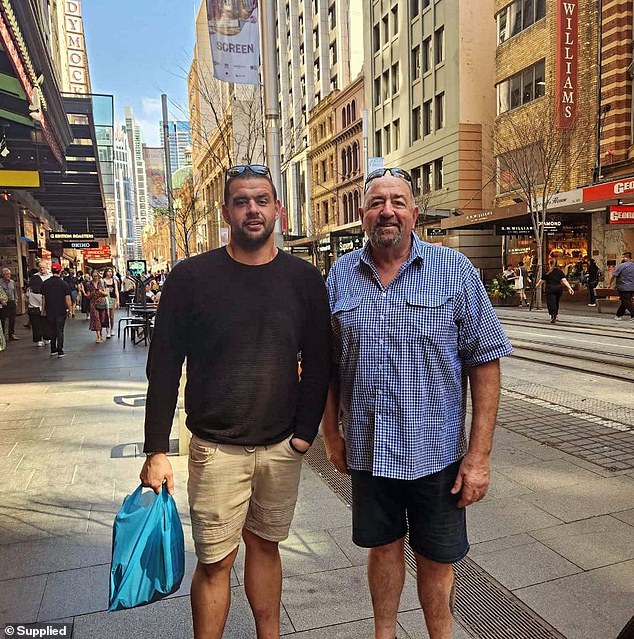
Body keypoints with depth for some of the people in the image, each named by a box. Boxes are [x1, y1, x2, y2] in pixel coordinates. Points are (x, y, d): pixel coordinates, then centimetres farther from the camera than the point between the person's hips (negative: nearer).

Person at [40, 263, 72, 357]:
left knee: (52, 331, 14)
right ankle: (60, 351, 2)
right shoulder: (63, 284, -10)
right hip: (61, 311, -3)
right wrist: (70, 310, 0)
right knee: (60, 331, 3)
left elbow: (43, 298, 5)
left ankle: (53, 350, 21)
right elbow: (67, 299, -9)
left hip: (50, 311, 3)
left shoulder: (45, 283, -1)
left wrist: (43, 310, 15)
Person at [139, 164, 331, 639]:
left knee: (265, 546, 17)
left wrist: (305, 433, -1)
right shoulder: (192, 277, -6)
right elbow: (164, 368, -3)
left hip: (282, 448, 2)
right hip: (216, 448, -2)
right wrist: (156, 451, -5)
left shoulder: (304, 280, 0)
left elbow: (318, 364, 5)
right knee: (215, 563, 7)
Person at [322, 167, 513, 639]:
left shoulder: (455, 270, -7)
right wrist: (331, 432, 7)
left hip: (435, 452, -2)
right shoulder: (341, 274, 1)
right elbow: (327, 363, 8)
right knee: (383, 547, 20)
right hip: (367, 450, 2)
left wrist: (480, 454, -10)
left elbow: (485, 361, -7)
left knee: (436, 561, 14)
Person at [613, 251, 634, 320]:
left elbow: (614, 276, -9)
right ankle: (619, 315, 24)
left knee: (627, 303, -4)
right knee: (624, 302, 14)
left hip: (623, 287, -7)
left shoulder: (621, 266, -12)